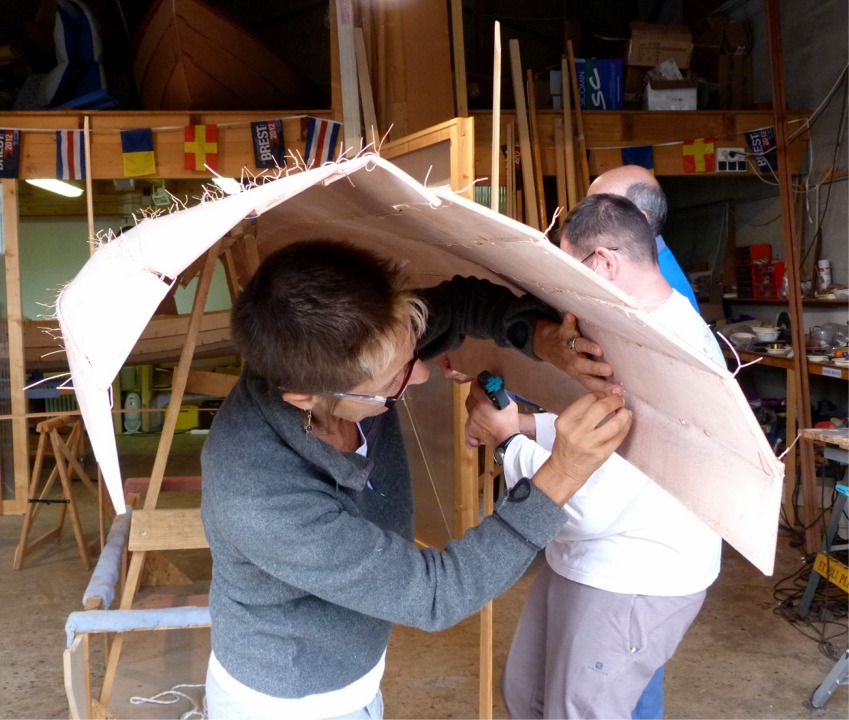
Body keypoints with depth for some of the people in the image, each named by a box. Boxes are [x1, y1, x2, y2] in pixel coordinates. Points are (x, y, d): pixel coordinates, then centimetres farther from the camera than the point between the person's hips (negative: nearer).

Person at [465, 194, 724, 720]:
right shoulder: (655, 326, 3)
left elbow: (590, 506, -30)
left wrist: (507, 440, -16)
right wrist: (524, 424, 2)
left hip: (631, 584, -9)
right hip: (585, 561, 10)